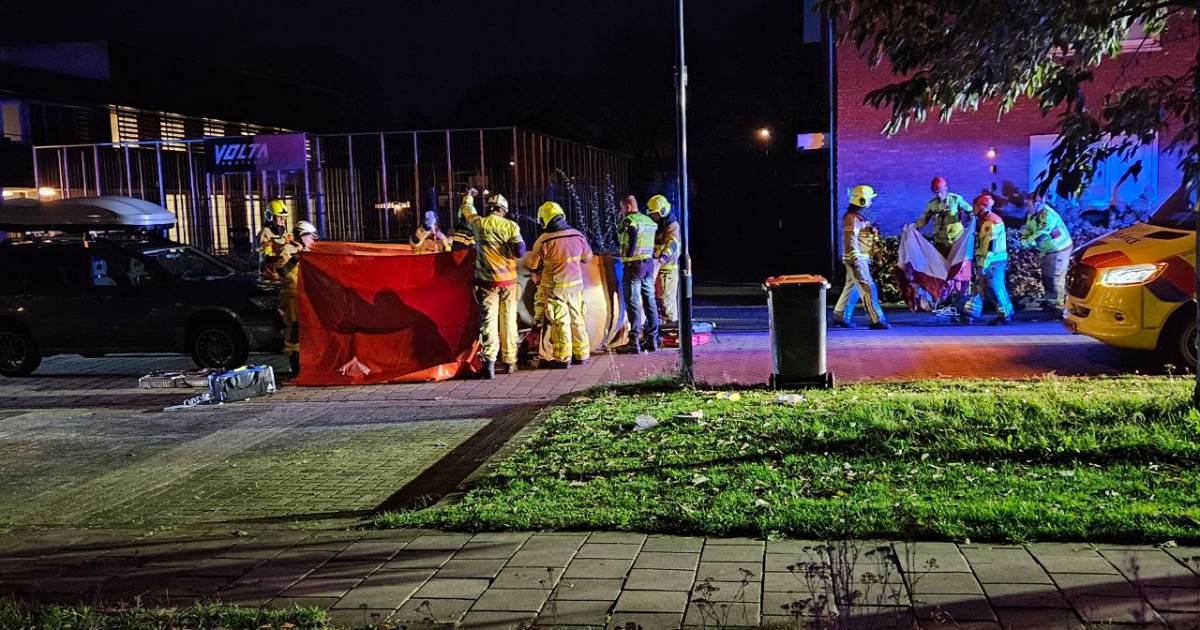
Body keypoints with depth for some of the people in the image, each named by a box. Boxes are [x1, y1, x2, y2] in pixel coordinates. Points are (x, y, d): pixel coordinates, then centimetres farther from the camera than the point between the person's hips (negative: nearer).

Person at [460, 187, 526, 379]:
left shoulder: (479, 223, 0)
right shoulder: (511, 226, -4)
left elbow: (467, 210, 21)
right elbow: (520, 251, -11)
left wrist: (469, 196, 41)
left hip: (487, 281, 0)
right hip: (508, 281, 0)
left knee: (488, 321, 0)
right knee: (508, 321, 9)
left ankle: (489, 362, -10)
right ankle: (510, 362, 16)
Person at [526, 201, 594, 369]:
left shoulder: (544, 240, -16)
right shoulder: (578, 235, -3)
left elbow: (531, 264, -6)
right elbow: (587, 257, 12)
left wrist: (538, 270, 16)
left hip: (554, 288, -4)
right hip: (576, 284, 4)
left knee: (560, 323, 2)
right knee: (577, 319, 14)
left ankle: (563, 358, 7)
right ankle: (581, 354, 22)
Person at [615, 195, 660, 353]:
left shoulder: (629, 221, -11)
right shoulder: (649, 221, 13)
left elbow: (633, 236, -23)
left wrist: (629, 255, -13)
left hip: (633, 265, -7)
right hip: (649, 263, 7)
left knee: (633, 303, -4)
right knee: (650, 302, 11)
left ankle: (634, 343, -4)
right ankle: (652, 340, 16)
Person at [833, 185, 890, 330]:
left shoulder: (858, 217, 17)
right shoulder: (852, 218, -15)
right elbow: (851, 240, -21)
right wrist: (855, 260, -25)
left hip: (861, 259, 11)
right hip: (856, 260, -11)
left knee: (851, 288, 14)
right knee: (868, 289, -11)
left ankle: (839, 317, 21)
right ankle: (876, 320, -12)